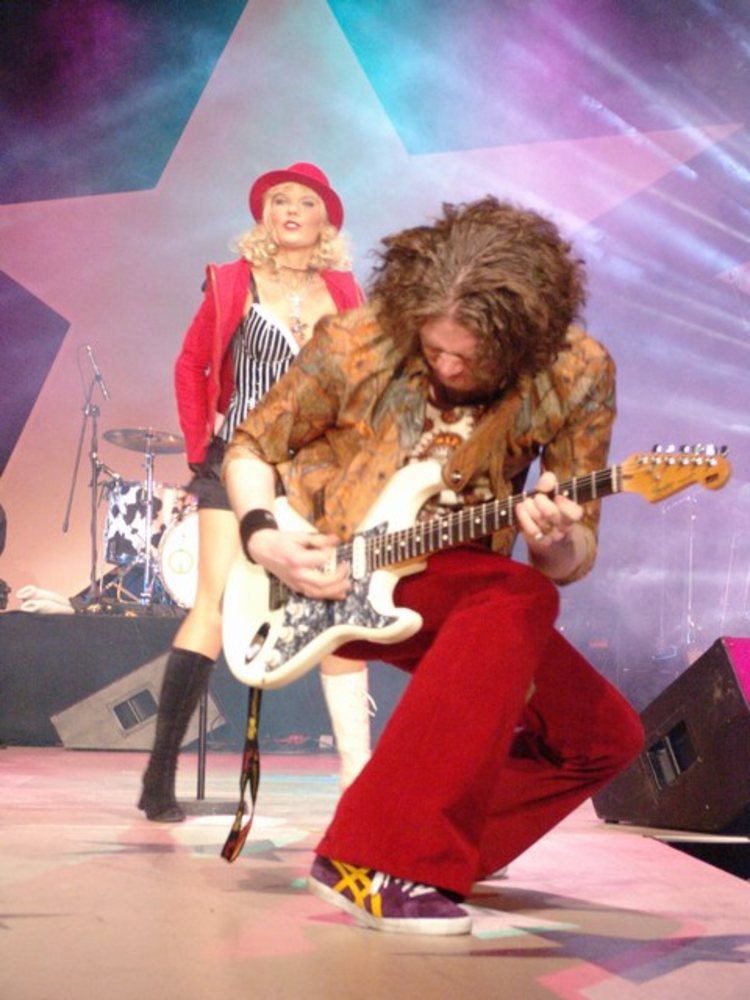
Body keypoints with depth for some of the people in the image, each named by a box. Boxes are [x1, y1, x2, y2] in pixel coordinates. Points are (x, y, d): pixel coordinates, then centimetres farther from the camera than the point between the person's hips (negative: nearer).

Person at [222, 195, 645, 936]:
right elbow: (248, 448, 2)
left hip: (457, 590, 5)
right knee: (520, 600, -32)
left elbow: (572, 564, -5)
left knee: (605, 736, -8)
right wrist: (263, 539, -16)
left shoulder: (577, 376, -10)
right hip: (319, 577, -4)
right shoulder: (357, 345, -15)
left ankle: (437, 854, 7)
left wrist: (558, 542, -29)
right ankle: (372, 861, -32)